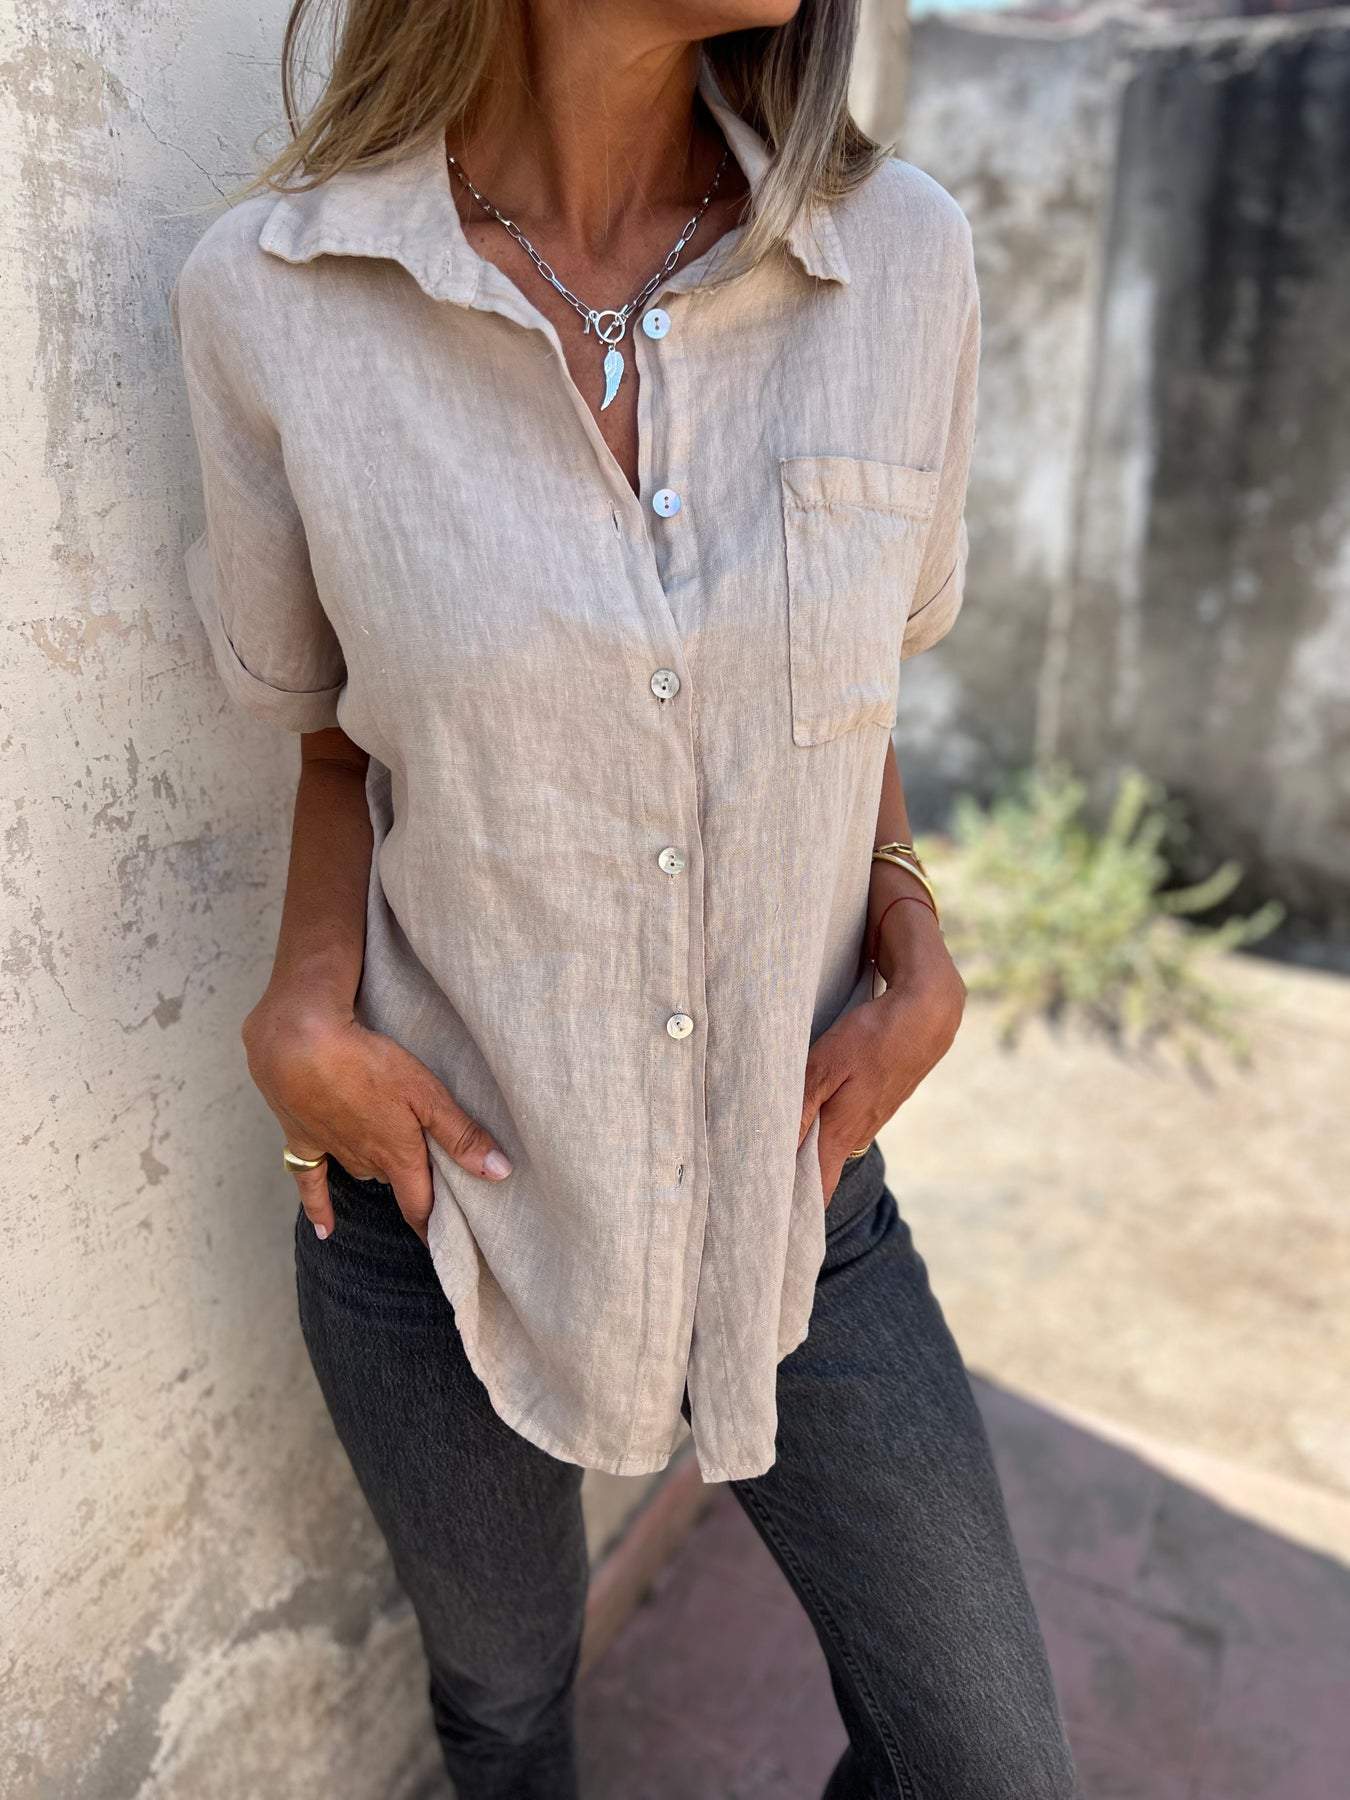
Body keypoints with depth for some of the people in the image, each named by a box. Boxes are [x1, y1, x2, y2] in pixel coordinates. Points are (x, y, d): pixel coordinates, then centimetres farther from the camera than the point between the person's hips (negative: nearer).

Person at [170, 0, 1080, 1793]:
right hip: (441, 1192, -1)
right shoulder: (273, 301, -13)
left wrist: (917, 953, -8)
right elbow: (344, 726, 1)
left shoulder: (904, 259, -9)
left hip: (796, 1183, 2)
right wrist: (305, 1007, -15)